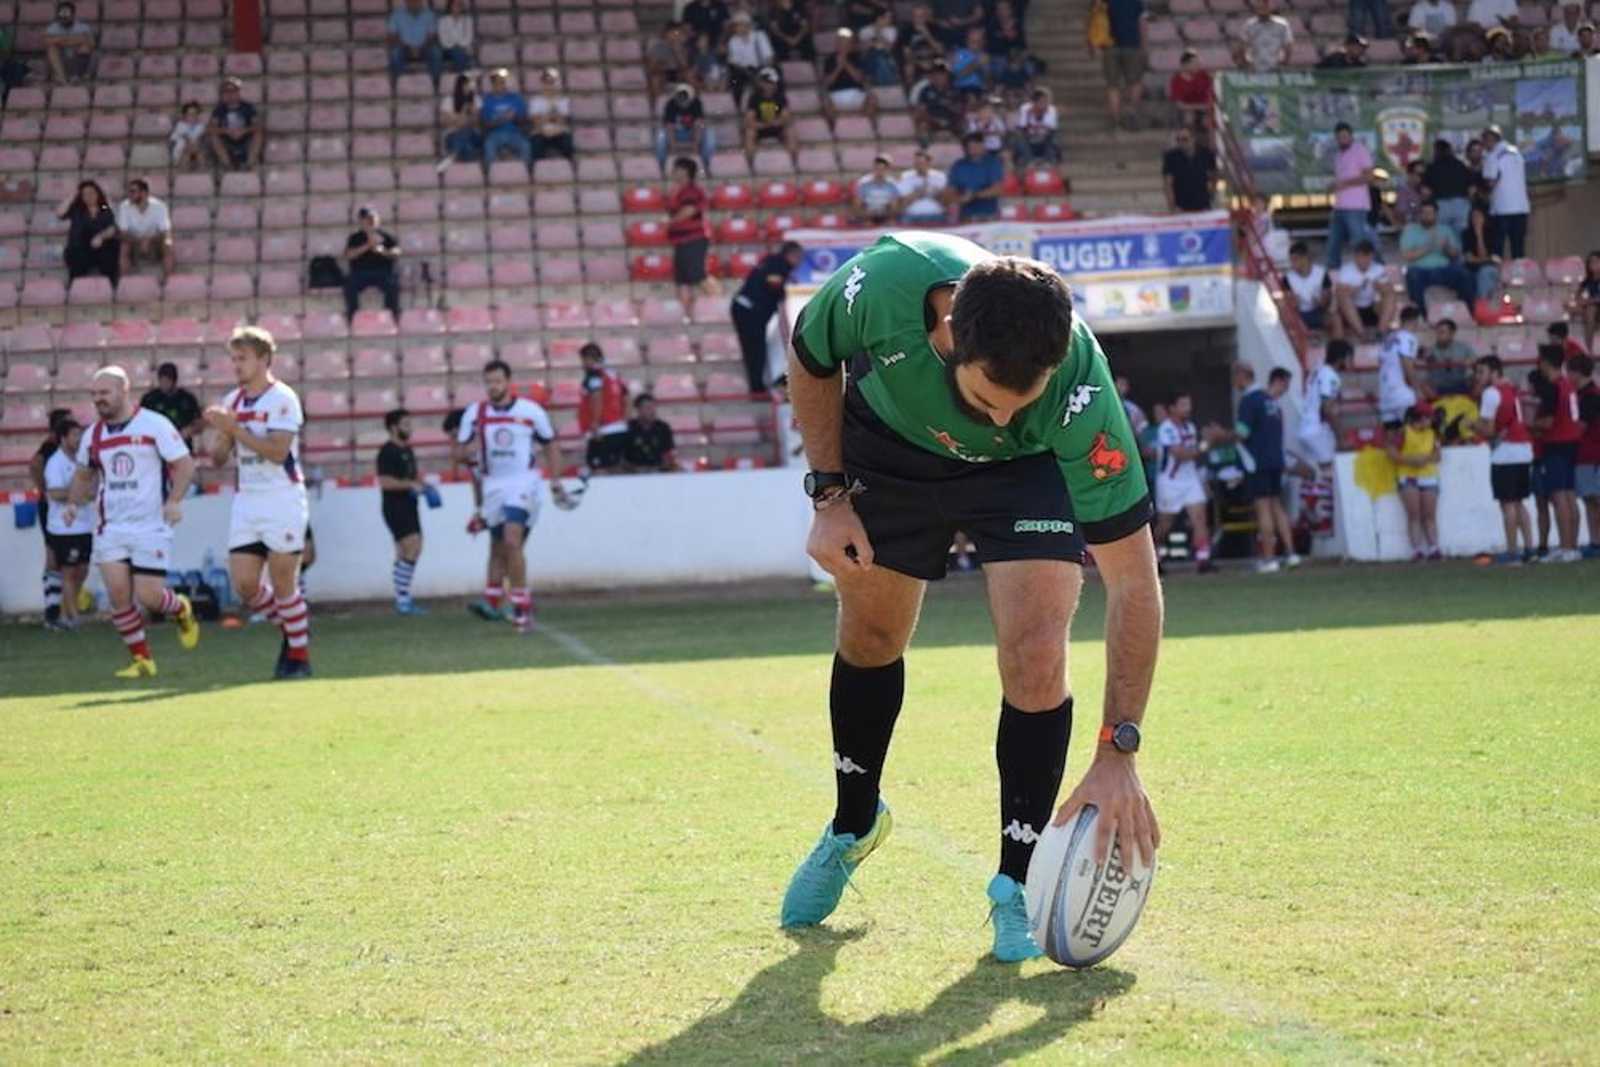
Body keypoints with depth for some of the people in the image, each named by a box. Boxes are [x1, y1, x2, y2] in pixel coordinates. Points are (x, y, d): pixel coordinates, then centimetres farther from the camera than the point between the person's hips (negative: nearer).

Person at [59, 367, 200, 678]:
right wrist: (73, 502, 4)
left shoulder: (154, 425, -8)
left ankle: (181, 610, 28)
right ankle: (142, 660, 7)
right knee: (117, 593, -7)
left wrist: (174, 500, -22)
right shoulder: (92, 435, 8)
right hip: (110, 527, 5)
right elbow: (84, 475, 23)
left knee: (148, 596, -8)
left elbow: (185, 465, -7)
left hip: (151, 526, -4)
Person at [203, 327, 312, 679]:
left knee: (283, 584, -4)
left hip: (282, 501, -6)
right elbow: (218, 458, 11)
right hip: (246, 501, 6)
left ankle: (299, 655, 9)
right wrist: (222, 434, -9)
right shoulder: (231, 401, 11)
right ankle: (290, 627, 24)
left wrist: (235, 429, -21)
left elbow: (277, 452, -18)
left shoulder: (282, 398, -8)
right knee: (244, 583, 0)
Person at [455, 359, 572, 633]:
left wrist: (556, 483, 5)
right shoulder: (475, 413, 3)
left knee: (512, 541, -21)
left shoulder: (531, 410, -3)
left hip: (524, 481, -4)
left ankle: (520, 605, -17)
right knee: (503, 547, 8)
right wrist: (471, 448, -14)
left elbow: (550, 446, 8)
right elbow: (459, 450, 9)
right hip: (492, 485, 4)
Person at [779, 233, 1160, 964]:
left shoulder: (1079, 392, -42)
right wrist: (829, 494, -13)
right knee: (869, 636, 13)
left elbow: (1133, 581, -35)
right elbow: (810, 361, -11)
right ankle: (853, 825, 42)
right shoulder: (882, 285, -40)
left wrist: (1117, 753, -37)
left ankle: (1019, 886, 0)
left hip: (1026, 468, -2)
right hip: (890, 442, 2)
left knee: (1035, 651, -20)